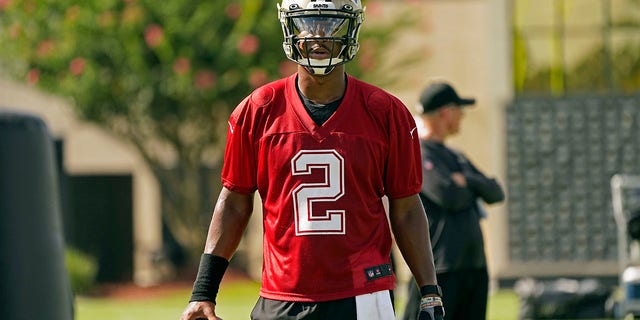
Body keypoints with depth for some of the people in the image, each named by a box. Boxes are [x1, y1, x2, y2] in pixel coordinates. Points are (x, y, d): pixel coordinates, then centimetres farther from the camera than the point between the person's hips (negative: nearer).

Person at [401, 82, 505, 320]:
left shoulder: (455, 157, 21)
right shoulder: (418, 153, -9)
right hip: (440, 267, -9)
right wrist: (472, 189, 2)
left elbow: (496, 193, 13)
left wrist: (466, 181, -6)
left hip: (474, 264, 9)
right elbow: (450, 196, -20)